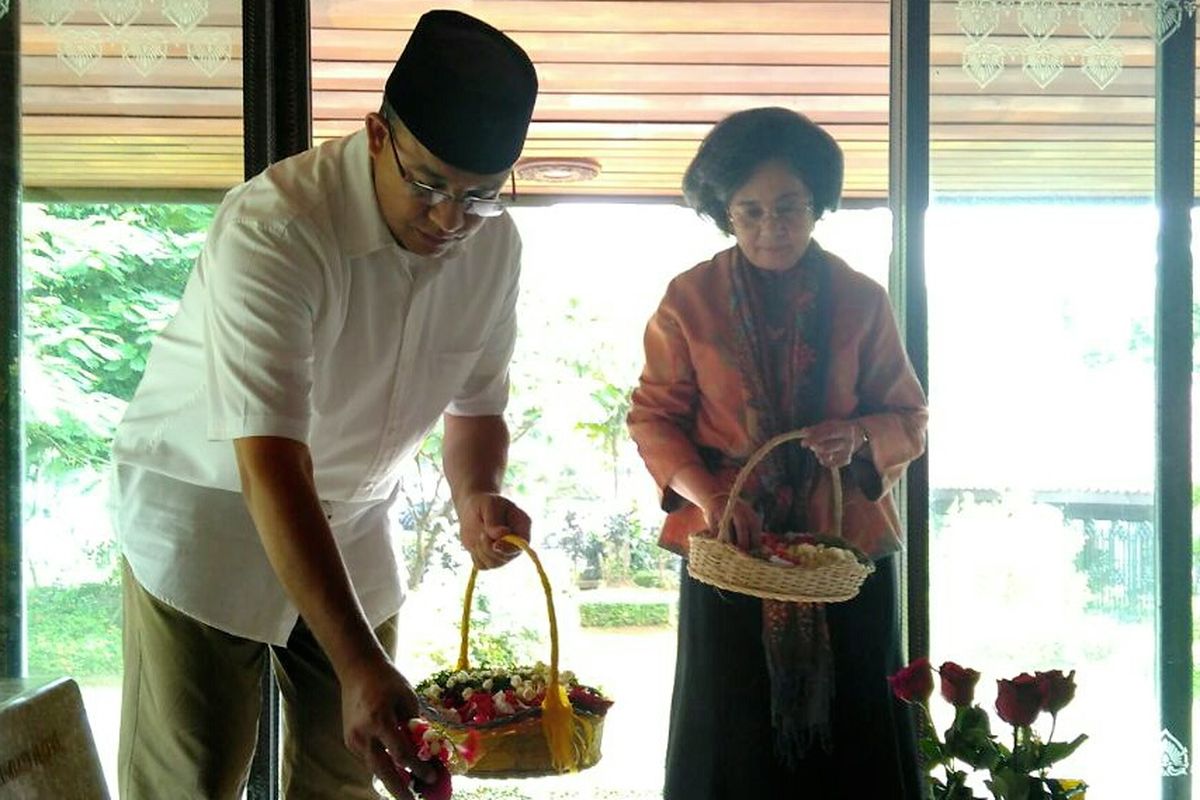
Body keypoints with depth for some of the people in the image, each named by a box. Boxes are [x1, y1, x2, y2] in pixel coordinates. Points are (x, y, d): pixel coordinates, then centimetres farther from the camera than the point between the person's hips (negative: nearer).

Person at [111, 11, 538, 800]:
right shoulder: (270, 226, -30)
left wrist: (477, 495, -18)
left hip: (352, 521, 6)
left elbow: (477, 403, 5)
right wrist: (359, 663, -42)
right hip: (209, 507, -5)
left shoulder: (494, 243, -9)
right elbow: (271, 467, -36)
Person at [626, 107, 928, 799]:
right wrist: (705, 494, -13)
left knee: (851, 738, 5)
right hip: (728, 543, 0)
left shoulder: (861, 300, 2)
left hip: (848, 543, 1)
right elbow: (654, 414, 4)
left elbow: (910, 417, 8)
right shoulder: (690, 299, -1)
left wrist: (860, 438, -15)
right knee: (734, 742, 4)